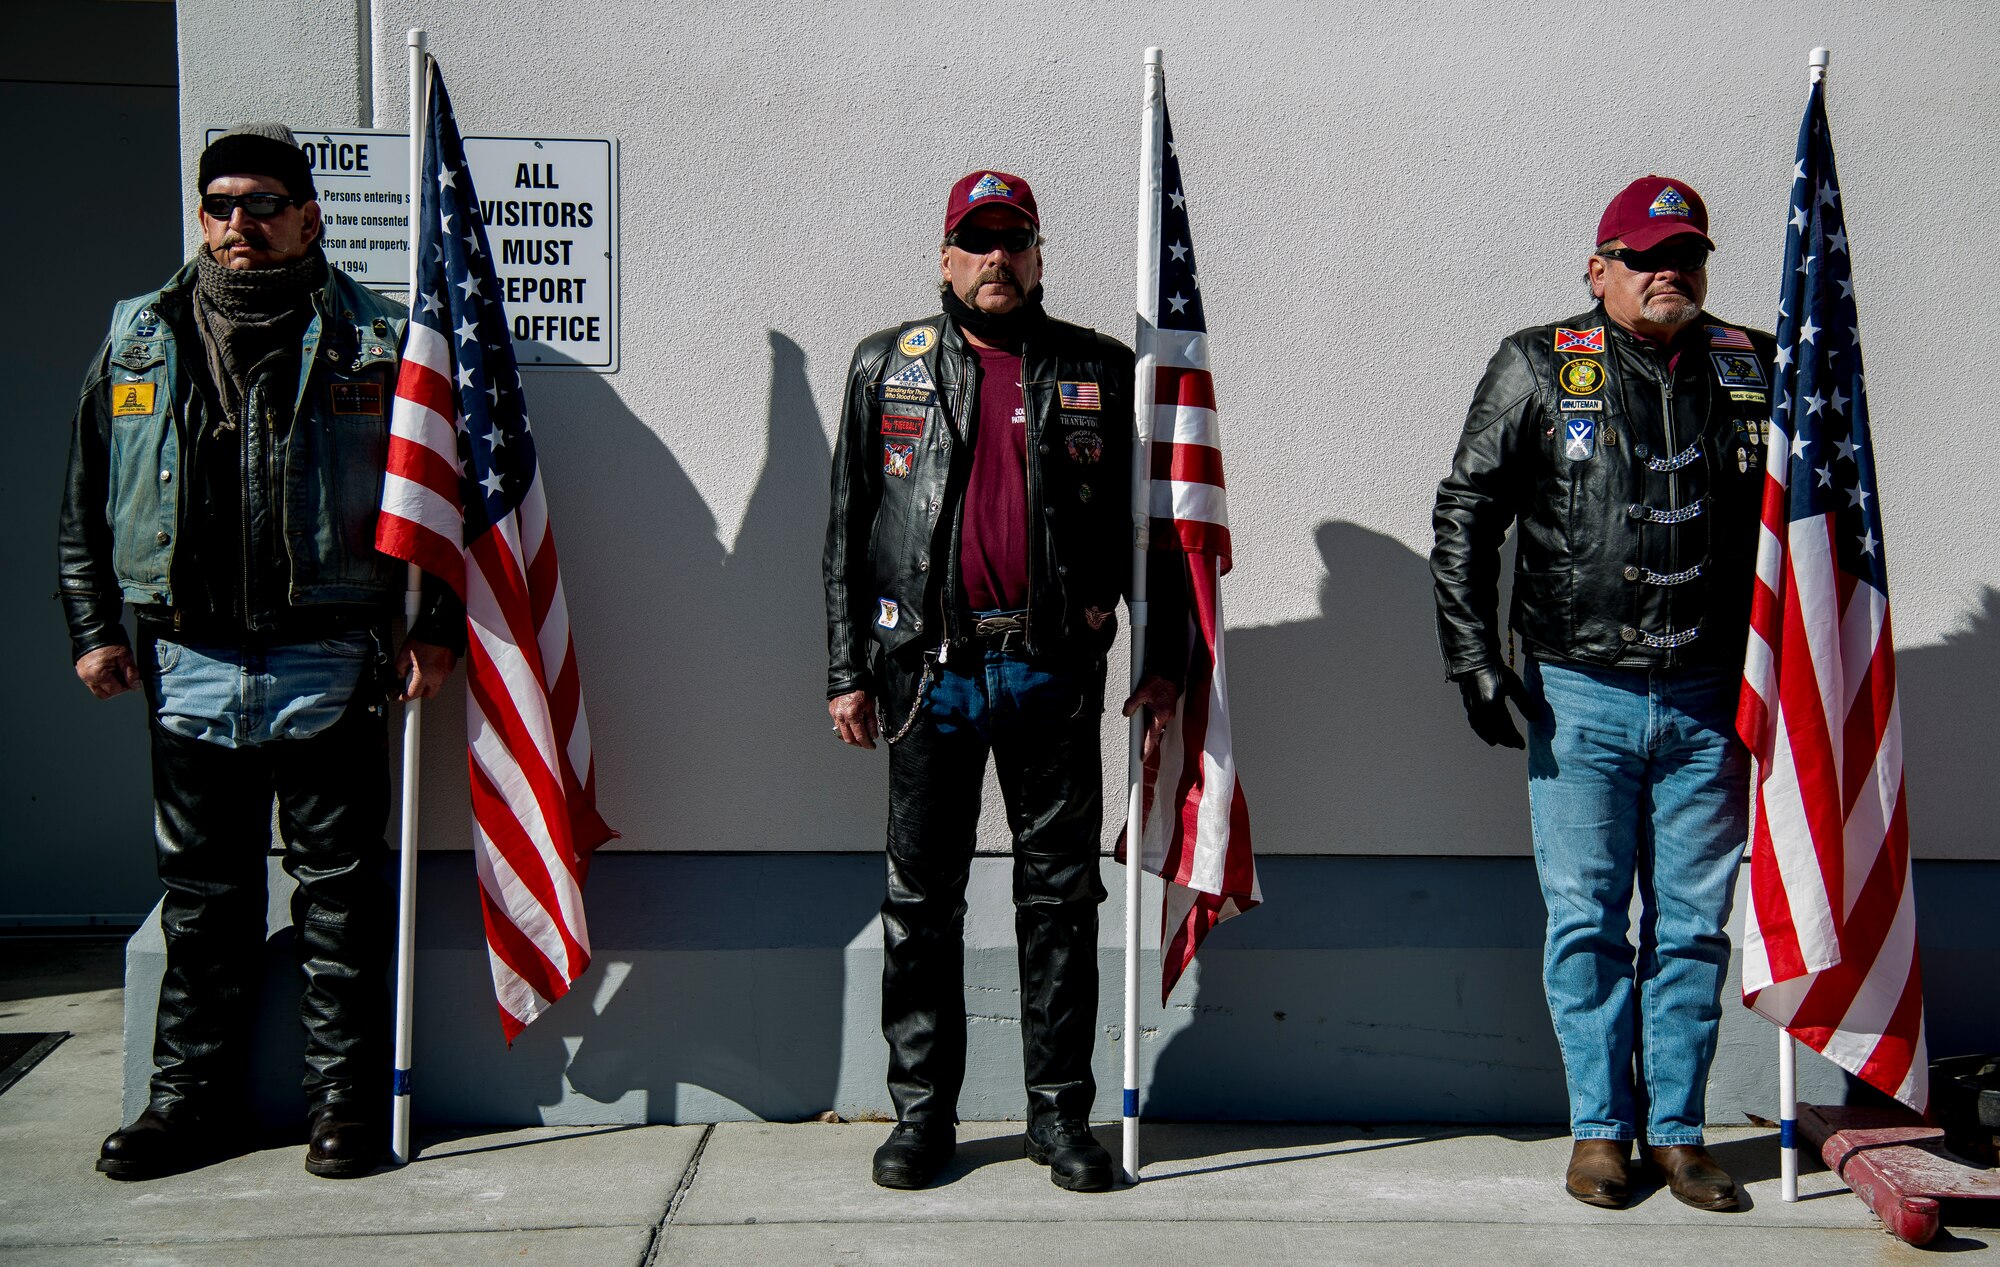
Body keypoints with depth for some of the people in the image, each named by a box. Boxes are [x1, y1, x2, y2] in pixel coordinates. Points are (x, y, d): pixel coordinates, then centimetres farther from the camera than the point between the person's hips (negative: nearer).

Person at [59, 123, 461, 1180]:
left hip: (329, 670, -3)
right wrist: (93, 627, 8)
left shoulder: (374, 344, 1)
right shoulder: (138, 342, 10)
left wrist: (438, 628, -4)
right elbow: (85, 505, 15)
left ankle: (345, 1100, 17)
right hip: (188, 668, 3)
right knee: (202, 900, 12)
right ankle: (191, 1101, 25)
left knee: (340, 894, 5)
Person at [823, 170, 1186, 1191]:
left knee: (1061, 895, 5)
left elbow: (1145, 523, 10)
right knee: (922, 897, 6)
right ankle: (922, 1110, 19)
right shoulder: (886, 366, 9)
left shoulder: (1099, 371, 8)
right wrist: (848, 670, 1)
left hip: (1054, 671, 0)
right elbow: (847, 527, 7)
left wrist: (1164, 659, 4)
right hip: (929, 667, 0)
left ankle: (1059, 1112, 18)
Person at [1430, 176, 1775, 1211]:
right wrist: (1472, 655, -5)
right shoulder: (1537, 368, 2)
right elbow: (1465, 513, 3)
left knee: (1692, 925, 8)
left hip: (1708, 699, 2)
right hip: (1578, 696, -2)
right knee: (1586, 922, 4)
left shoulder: (1752, 369, 8)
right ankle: (1599, 1128, 18)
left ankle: (1677, 1131, 20)